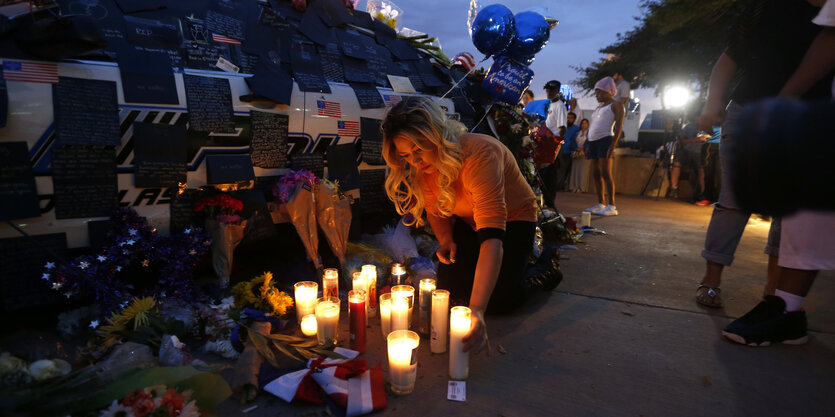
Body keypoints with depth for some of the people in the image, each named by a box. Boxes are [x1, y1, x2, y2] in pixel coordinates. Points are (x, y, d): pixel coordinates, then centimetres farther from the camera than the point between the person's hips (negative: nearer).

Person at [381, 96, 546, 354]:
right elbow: (434, 208, 3)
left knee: (496, 299, -20)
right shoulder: (423, 164, -16)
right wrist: (446, 241, -20)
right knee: (450, 284, -14)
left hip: (513, 218, -5)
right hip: (469, 222, 6)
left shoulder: (479, 154, -39)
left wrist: (477, 311, -55)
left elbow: (491, 236, -47)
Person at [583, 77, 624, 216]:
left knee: (605, 173, -15)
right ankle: (601, 204, 7)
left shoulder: (616, 105, 3)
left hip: (605, 140, -8)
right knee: (596, 173, 4)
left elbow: (619, 126, -9)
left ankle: (612, 206, -16)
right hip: (593, 142, 8)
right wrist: (588, 147, 19)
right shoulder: (598, 108, 27)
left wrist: (613, 145, -21)